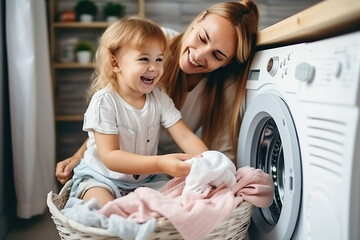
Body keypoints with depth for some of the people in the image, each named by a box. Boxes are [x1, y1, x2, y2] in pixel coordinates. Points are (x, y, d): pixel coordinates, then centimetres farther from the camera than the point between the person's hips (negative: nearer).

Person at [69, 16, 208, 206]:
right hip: (101, 179, -4)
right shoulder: (104, 101, -20)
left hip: (145, 180, 5)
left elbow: (186, 137, -10)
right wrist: (160, 164, -39)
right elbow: (110, 157, -26)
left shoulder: (159, 98, -3)